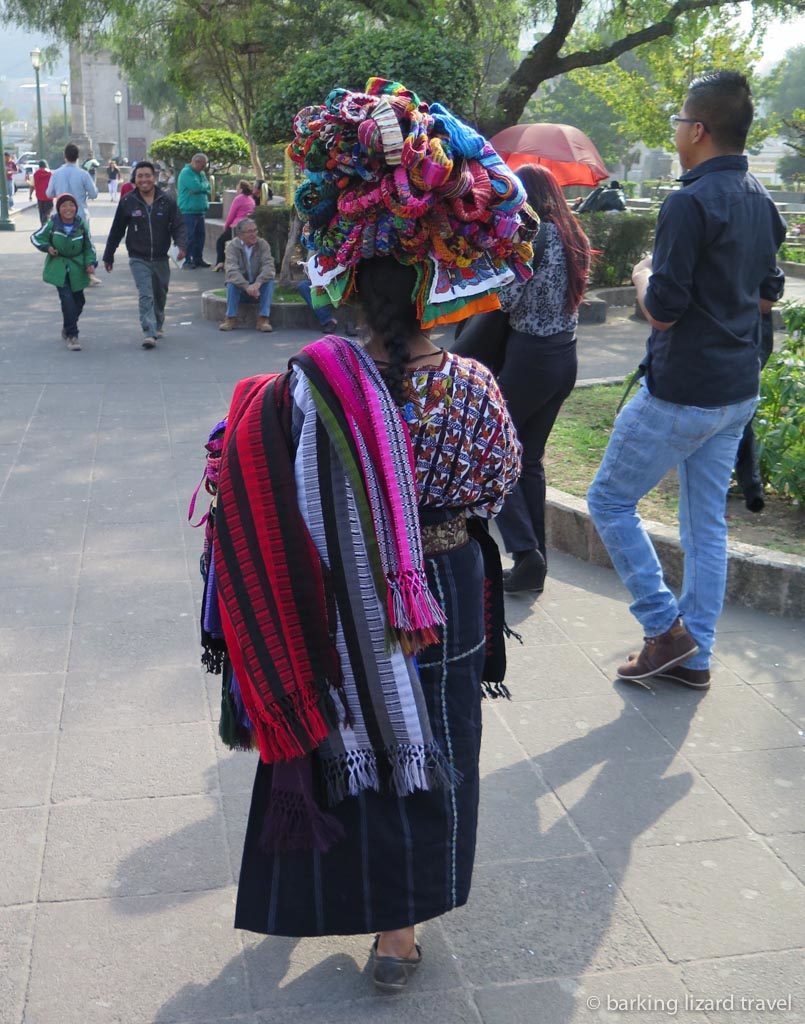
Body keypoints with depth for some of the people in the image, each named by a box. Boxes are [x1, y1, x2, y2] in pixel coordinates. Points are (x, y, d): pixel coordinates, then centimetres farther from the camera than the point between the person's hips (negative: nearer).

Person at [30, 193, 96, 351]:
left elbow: (89, 246, 7)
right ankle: (71, 335, -13)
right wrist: (47, 247, -12)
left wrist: (91, 263, -7)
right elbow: (36, 237, 5)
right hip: (58, 268, -3)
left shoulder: (81, 225, -3)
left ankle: (67, 328, 37)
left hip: (77, 268, 3)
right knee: (67, 299, -17)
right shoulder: (52, 224, -8)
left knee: (78, 300, 12)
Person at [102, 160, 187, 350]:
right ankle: (149, 333, -20)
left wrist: (181, 245, -23)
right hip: (138, 259, -2)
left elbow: (178, 226, -3)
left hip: (161, 259, 2)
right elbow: (116, 231, 4)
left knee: (160, 296, 17)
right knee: (146, 295, -16)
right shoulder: (127, 202, -3)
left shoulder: (166, 201, -2)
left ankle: (157, 326, 39)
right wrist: (108, 256, 8)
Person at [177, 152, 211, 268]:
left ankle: (198, 259, 19)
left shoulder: (201, 173, 16)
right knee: (189, 236, -7)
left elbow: (208, 188, 11)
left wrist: (201, 187, -8)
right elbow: (196, 187, -22)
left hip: (200, 210, 8)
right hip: (188, 211, -8)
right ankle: (187, 261, -3)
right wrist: (205, 185, -2)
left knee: (200, 235, 10)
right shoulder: (186, 172, -11)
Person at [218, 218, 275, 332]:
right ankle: (231, 318, -28)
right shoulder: (232, 246, -11)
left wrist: (257, 283, -41)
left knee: (270, 280, -27)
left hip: (259, 288, 1)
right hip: (240, 289, -1)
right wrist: (247, 286, -42)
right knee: (232, 282, -30)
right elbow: (232, 271, -25)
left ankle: (263, 319, -30)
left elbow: (269, 267, -21)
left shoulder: (263, 244, -7)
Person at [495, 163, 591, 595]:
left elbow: (510, 300, -18)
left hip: (530, 355, -9)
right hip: (565, 355, 9)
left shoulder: (536, 235, -14)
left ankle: (526, 552, -7)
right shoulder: (572, 236, 12)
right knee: (529, 458, 15)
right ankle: (534, 563, 17)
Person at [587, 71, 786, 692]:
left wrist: (643, 277, -1)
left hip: (682, 391, -9)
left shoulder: (691, 204, -19)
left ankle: (665, 628, 7)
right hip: (739, 389, 9)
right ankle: (694, 658, 20)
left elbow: (663, 310, -20)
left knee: (611, 500, 7)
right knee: (707, 523, 13)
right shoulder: (762, 202, 9)